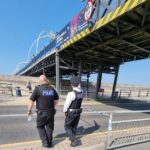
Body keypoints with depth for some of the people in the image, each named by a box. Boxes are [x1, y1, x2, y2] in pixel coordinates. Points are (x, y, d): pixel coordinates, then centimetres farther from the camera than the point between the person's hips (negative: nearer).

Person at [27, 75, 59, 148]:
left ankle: (45, 142, 17)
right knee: (49, 127, 18)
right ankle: (49, 142, 29)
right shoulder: (52, 89, 1)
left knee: (40, 127, 18)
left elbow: (31, 101, -12)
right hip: (51, 112, 3)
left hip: (41, 112, -3)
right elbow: (56, 100, 11)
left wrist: (29, 110, 2)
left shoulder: (37, 89, -12)